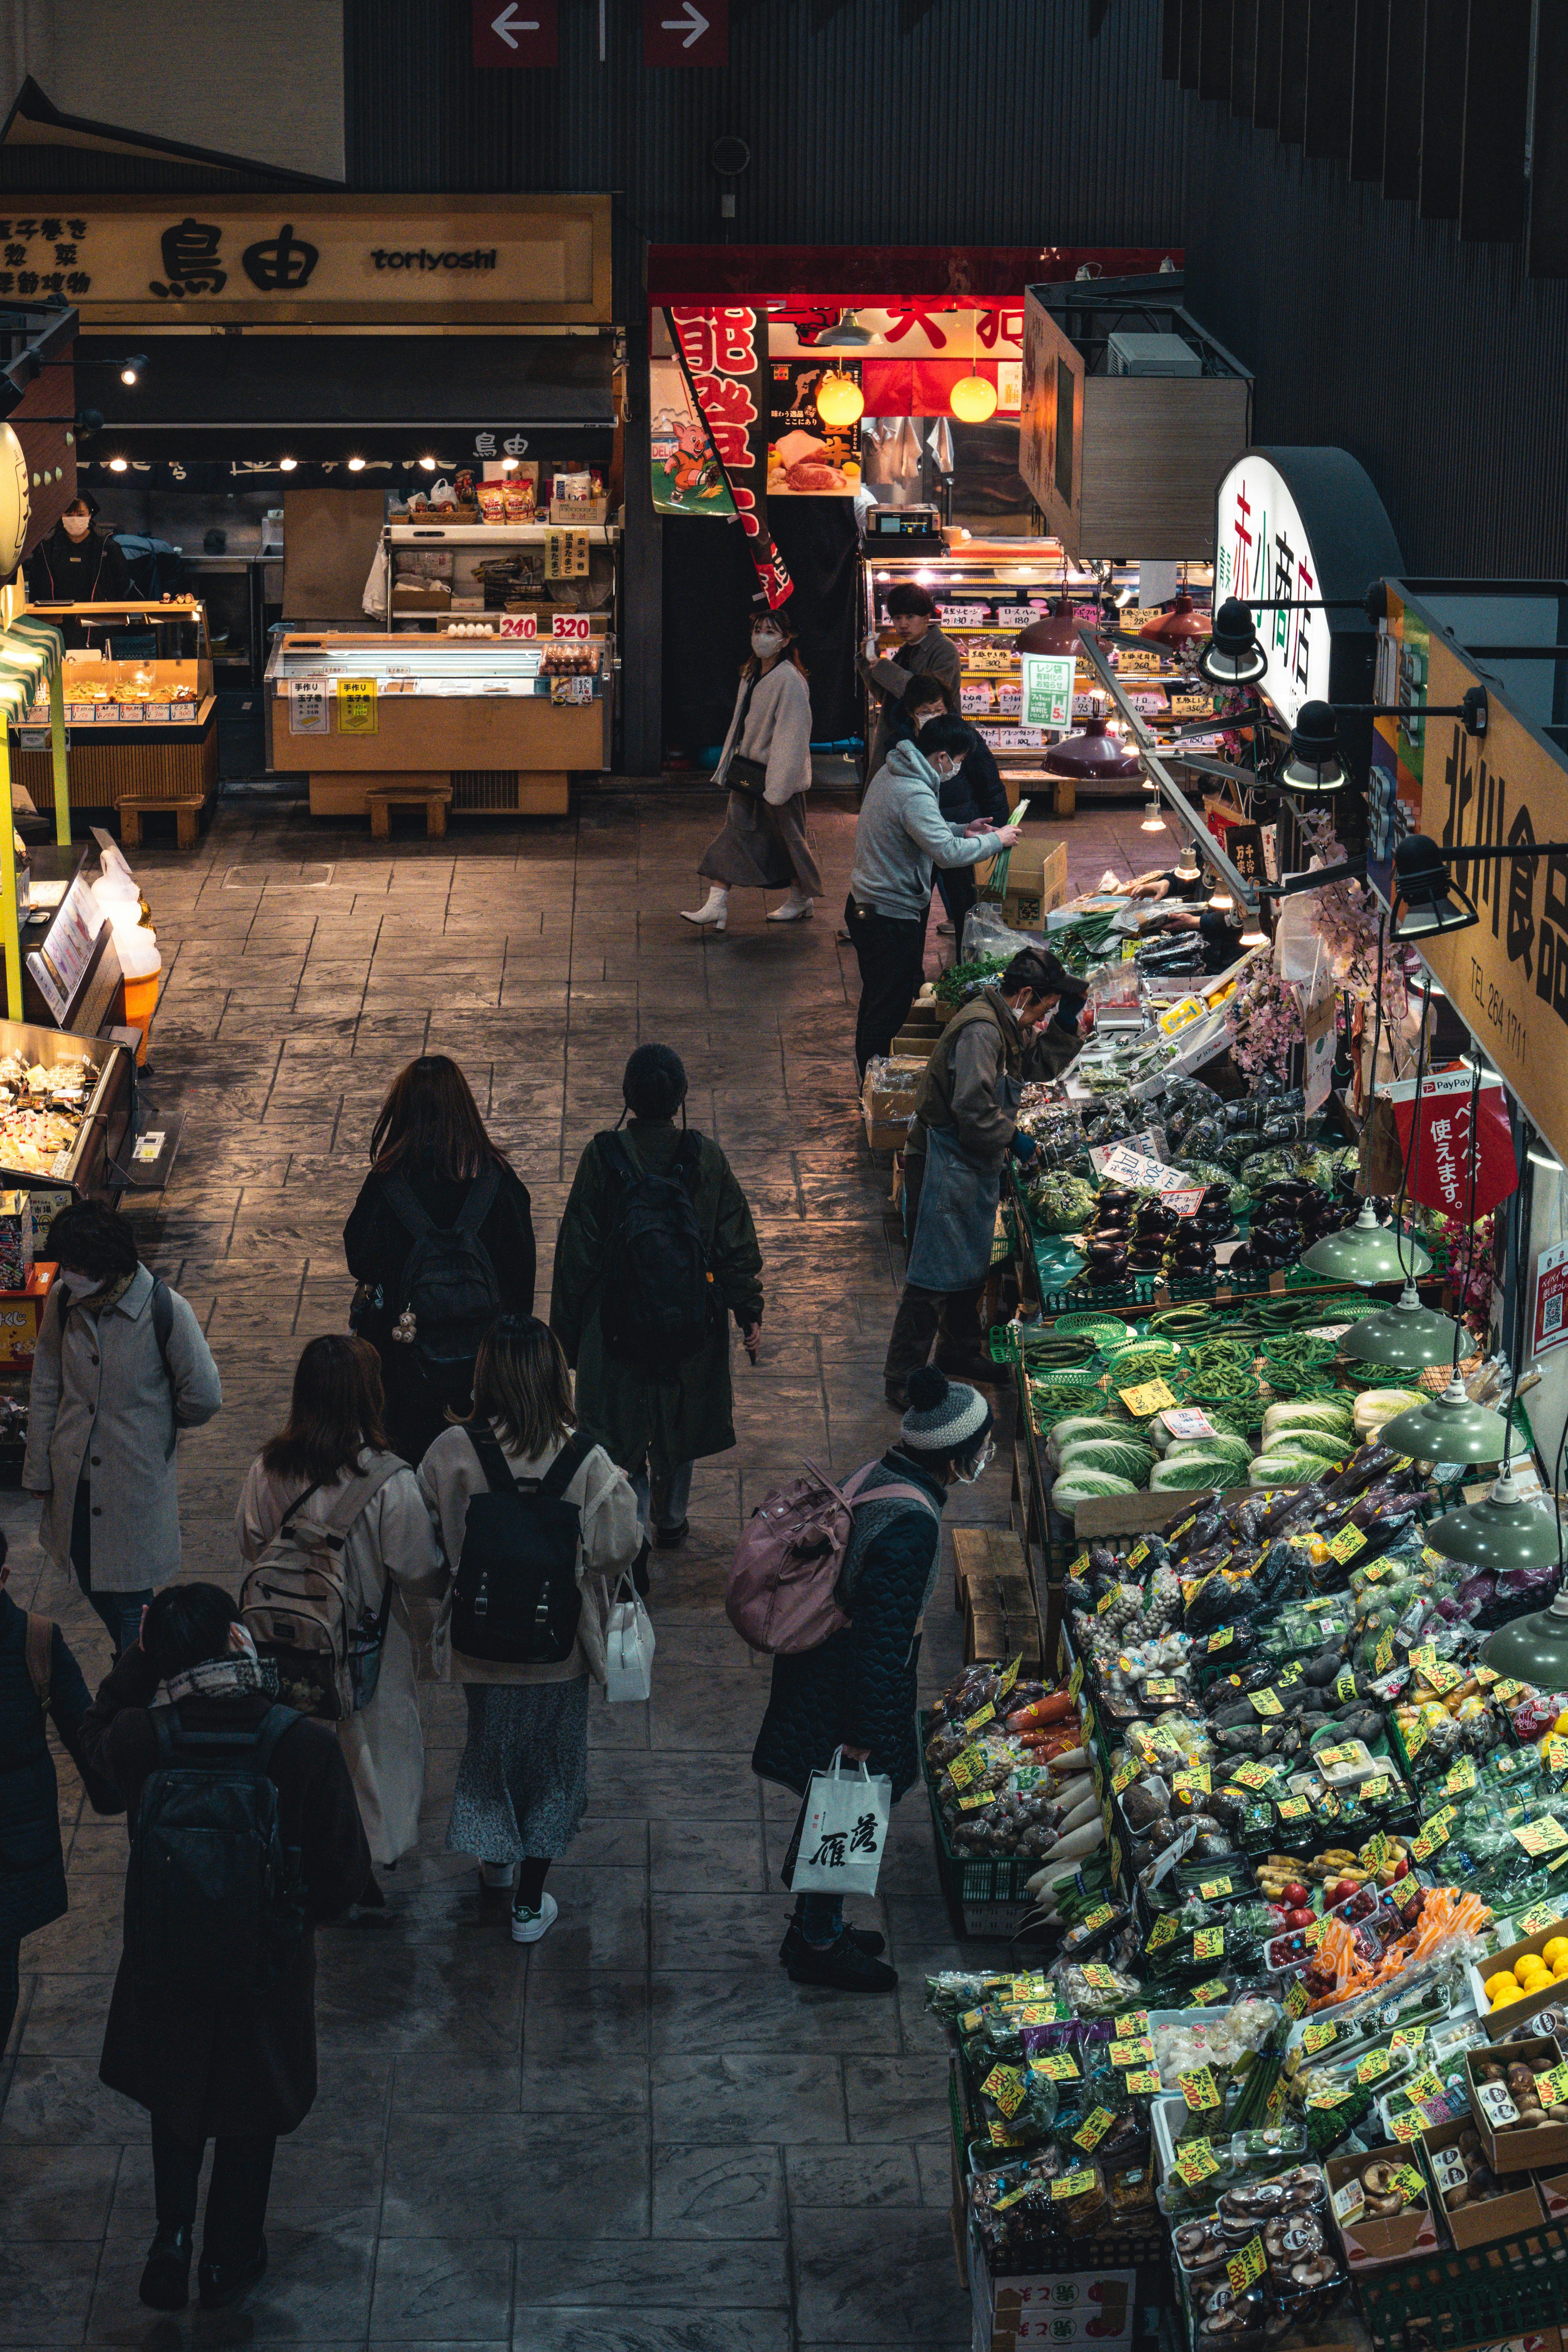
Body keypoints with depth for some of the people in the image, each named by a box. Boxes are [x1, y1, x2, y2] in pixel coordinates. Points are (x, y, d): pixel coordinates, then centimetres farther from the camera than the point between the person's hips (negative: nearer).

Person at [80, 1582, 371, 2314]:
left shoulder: (141, 1740, -22)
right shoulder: (305, 1746, -26)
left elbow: (95, 1733, 6)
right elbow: (345, 1872, -14)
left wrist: (139, 1657, -1)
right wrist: (299, 1912, 6)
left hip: (165, 1965, 1)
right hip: (269, 1970, -1)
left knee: (173, 2097, 29)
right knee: (252, 2115, 24)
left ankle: (172, 2242, 26)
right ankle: (229, 2260, 38)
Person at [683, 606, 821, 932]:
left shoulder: (790, 681, -18)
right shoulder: (751, 674, 9)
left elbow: (791, 736, -20)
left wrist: (777, 785, -21)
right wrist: (729, 766, 17)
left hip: (779, 774, -8)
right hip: (748, 770, 8)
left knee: (787, 836, 7)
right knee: (736, 831, 1)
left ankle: (801, 899, 28)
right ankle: (716, 906, -4)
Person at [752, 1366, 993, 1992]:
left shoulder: (880, 1478, -1)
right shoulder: (911, 1526, -30)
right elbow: (882, 1637, -28)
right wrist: (864, 1739, -21)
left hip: (823, 1675, 9)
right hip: (848, 1698, -9)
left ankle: (816, 1925, 43)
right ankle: (819, 1946, 30)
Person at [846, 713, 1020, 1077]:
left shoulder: (891, 774, 7)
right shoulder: (914, 795, -26)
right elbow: (948, 853, -31)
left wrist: (962, 830, 10)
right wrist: (995, 841, -18)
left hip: (865, 907, 11)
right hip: (891, 917, -11)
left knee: (877, 1003, 21)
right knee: (888, 1010, -1)